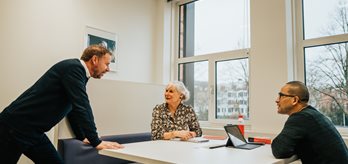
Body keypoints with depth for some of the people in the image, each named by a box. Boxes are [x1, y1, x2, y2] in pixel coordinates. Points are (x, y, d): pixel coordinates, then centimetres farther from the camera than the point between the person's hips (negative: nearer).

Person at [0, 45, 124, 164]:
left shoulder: (75, 70, 12)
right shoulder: (73, 67, -17)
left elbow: (74, 108, 22)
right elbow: (82, 107, -23)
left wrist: (82, 137, 27)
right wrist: (96, 142, -18)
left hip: (33, 131, 9)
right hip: (15, 127, -9)